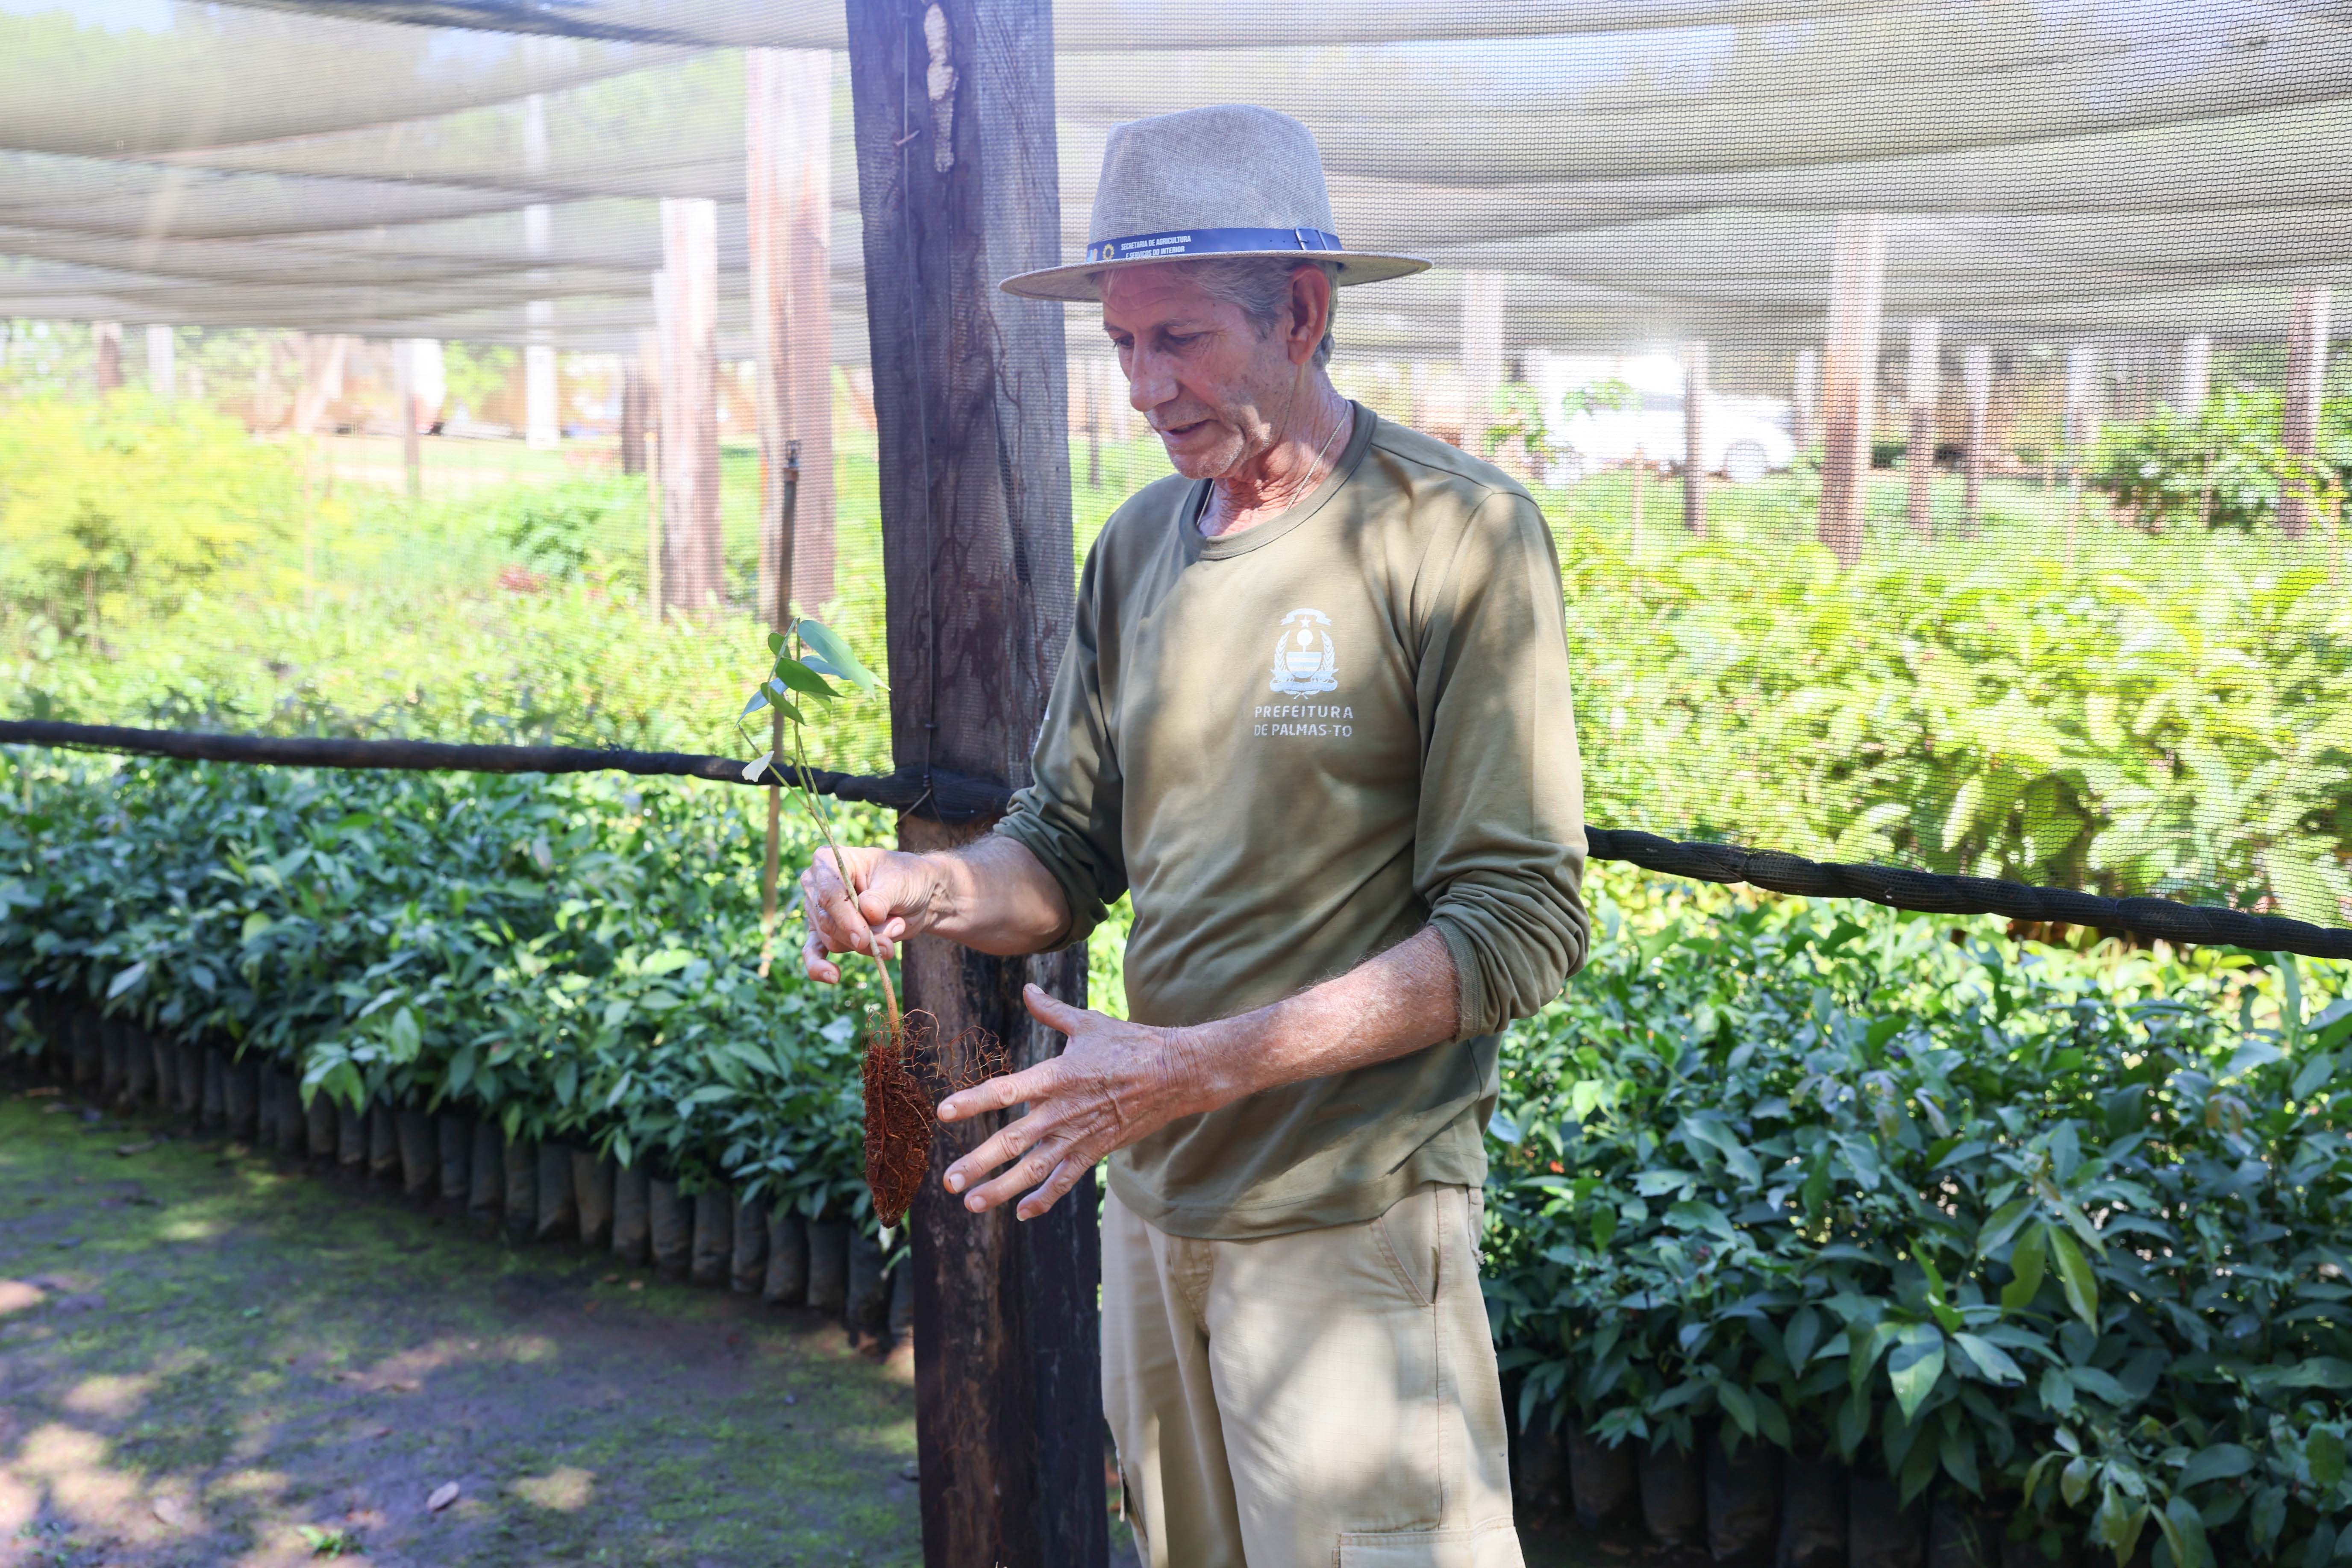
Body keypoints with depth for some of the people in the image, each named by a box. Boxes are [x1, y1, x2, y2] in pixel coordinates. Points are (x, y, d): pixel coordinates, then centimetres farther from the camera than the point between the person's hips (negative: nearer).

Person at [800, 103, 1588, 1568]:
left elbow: (1521, 927, -17)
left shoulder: (1456, 533, -14)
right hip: (1151, 1198, 6)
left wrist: (1202, 1066, -23)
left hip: (1347, 1221, -6)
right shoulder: (1139, 545, 6)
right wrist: (931, 888, -12)